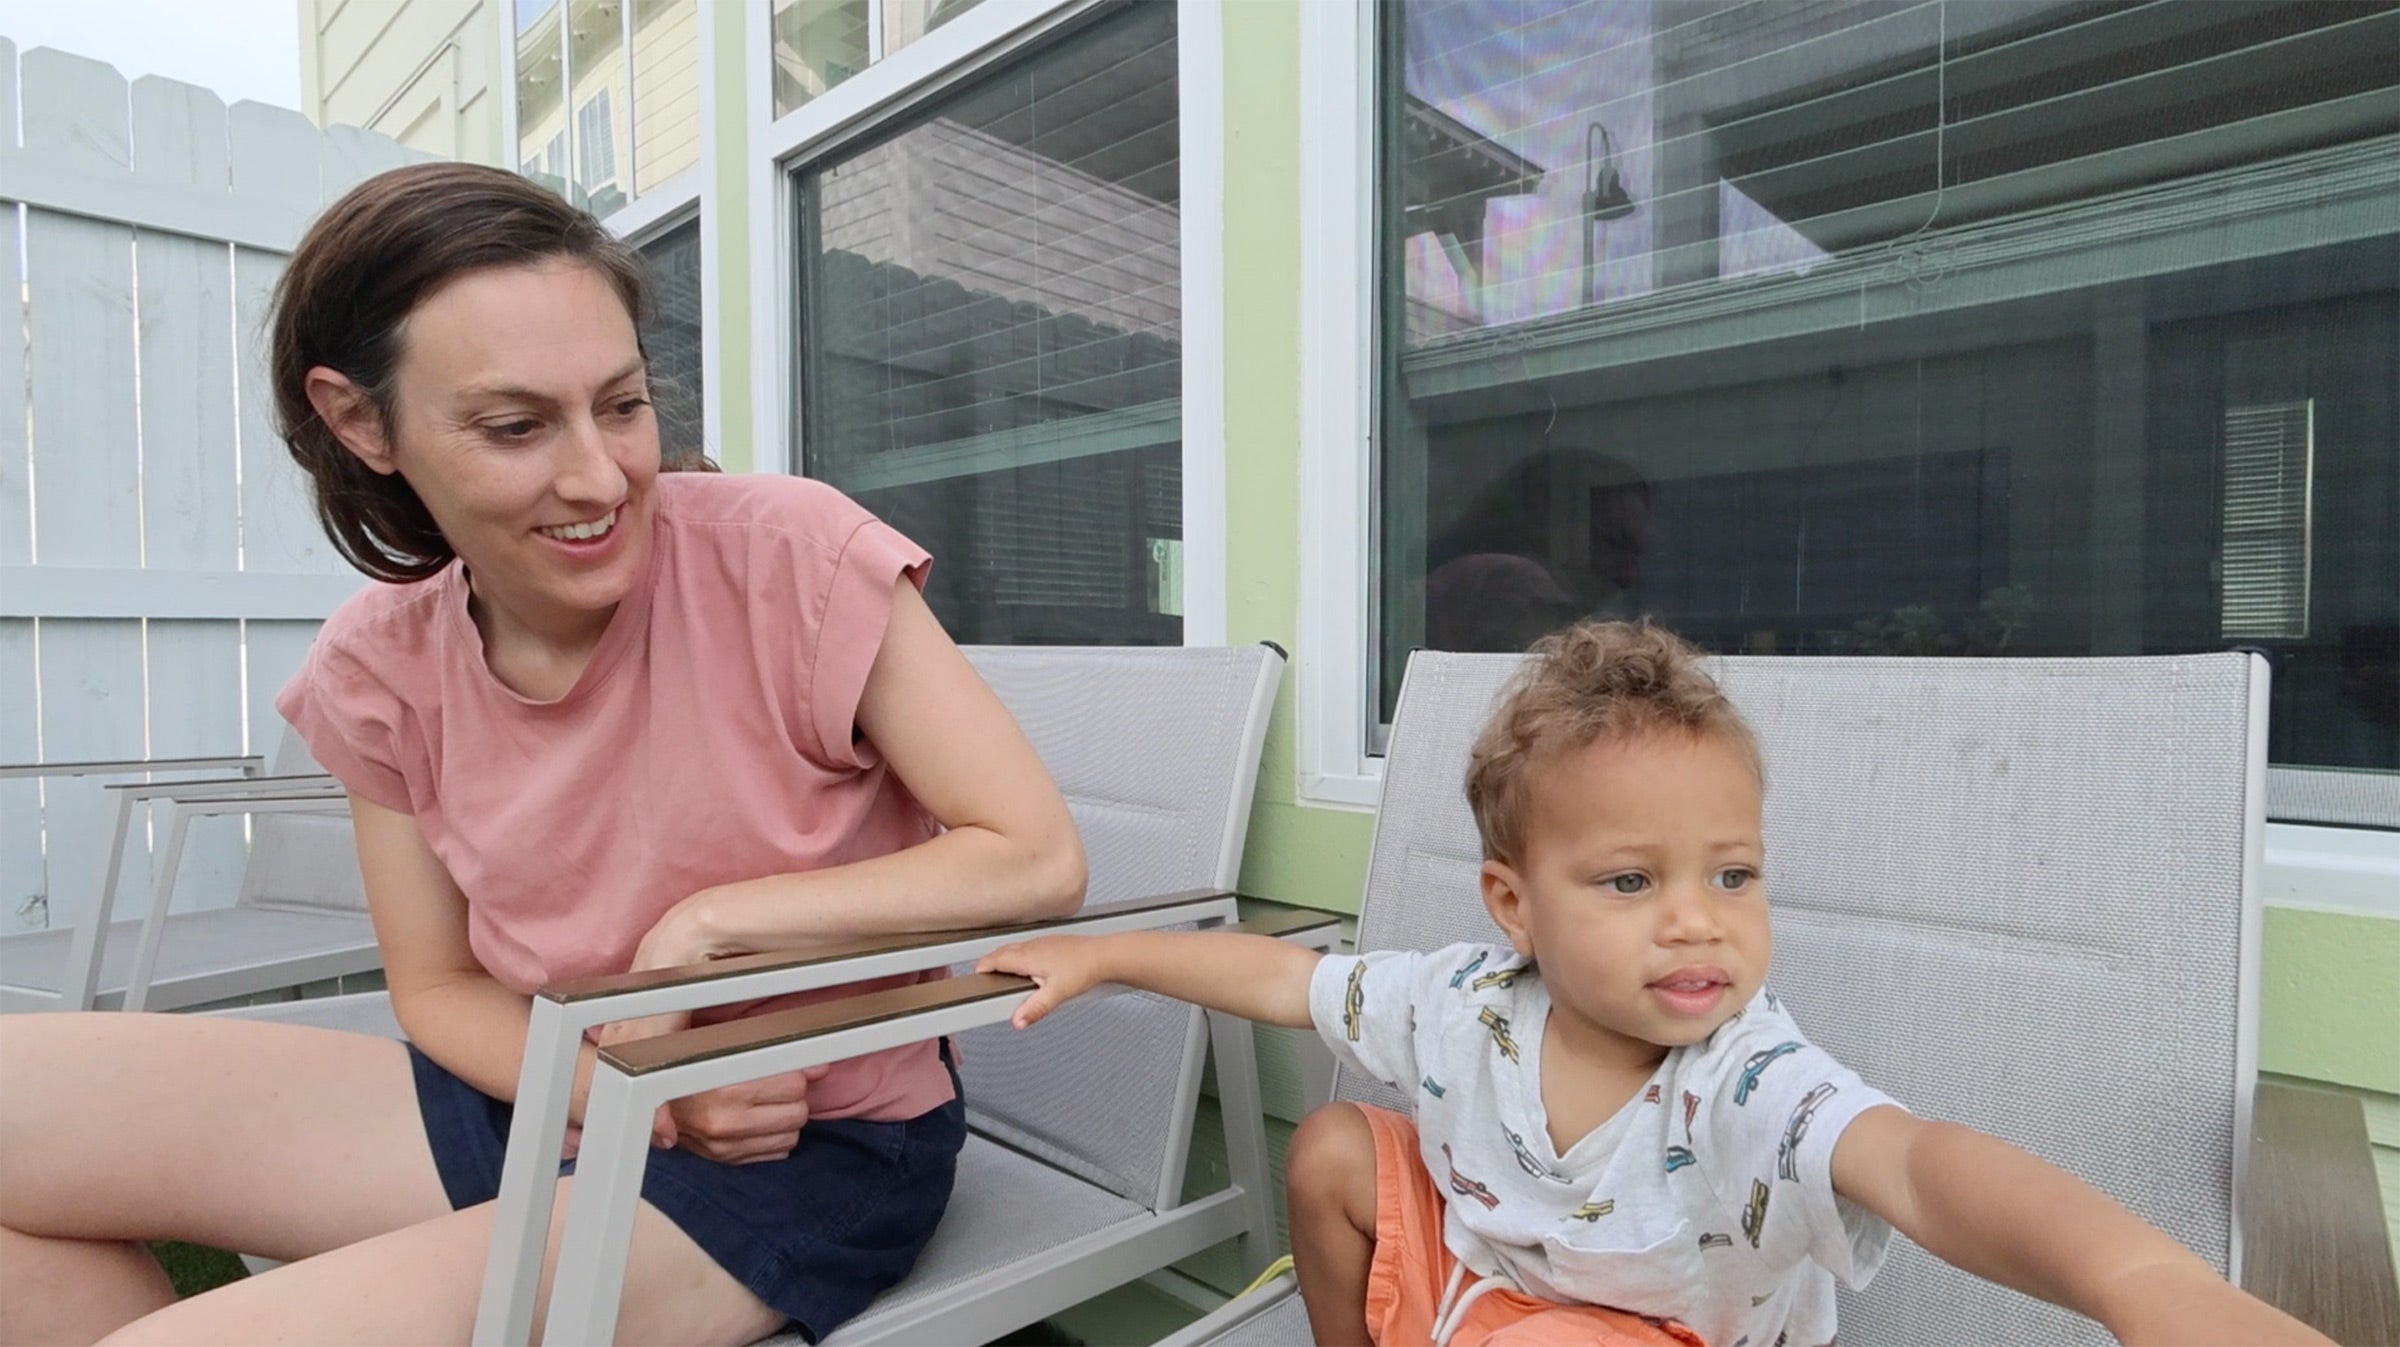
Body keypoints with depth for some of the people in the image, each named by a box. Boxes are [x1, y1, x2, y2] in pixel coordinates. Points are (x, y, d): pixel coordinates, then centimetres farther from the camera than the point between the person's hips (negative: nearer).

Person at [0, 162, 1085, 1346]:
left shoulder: (790, 555, -20)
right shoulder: (380, 670, -4)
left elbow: (1039, 859, -19)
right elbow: (440, 985, 4)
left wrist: (708, 920, -22)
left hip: (813, 1146, -5)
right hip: (556, 1102, 5)